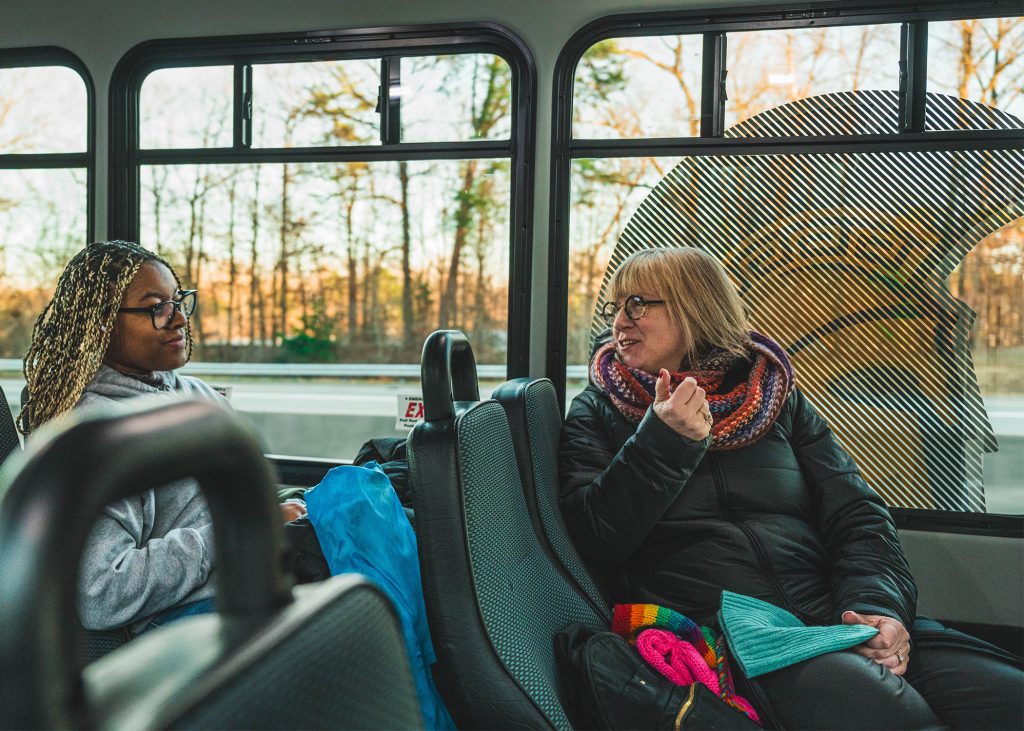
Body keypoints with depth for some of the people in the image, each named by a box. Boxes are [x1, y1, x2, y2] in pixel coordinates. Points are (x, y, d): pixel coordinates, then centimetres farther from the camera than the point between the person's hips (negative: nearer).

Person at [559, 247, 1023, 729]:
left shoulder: (775, 397, 17)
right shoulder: (599, 412, 12)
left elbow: (858, 517, 11)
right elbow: (593, 540, -2)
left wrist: (877, 608, -8)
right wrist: (662, 441, -11)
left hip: (829, 617, 4)